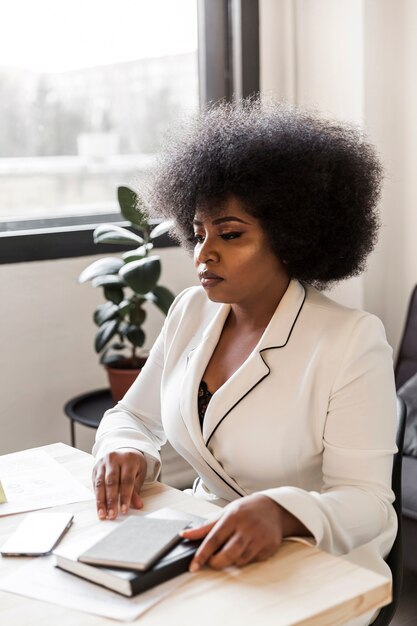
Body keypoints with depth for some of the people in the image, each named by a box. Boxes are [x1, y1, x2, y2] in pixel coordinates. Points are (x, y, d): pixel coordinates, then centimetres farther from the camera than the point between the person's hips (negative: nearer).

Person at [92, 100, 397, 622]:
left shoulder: (353, 340, -15)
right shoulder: (190, 312, 3)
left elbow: (366, 501, -18)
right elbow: (133, 416, 13)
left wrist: (281, 512, -39)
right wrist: (125, 452, -11)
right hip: (207, 555, 6)